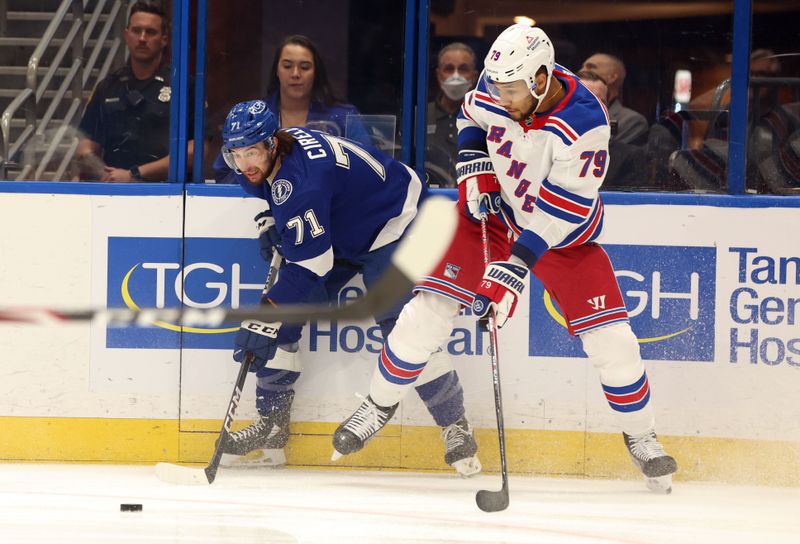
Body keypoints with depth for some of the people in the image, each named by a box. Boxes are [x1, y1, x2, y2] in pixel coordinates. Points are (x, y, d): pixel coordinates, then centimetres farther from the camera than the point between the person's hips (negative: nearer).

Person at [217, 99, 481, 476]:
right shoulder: (270, 153, -10)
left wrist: (263, 322, -40)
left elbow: (308, 267, -38)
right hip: (336, 231, 10)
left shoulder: (303, 183, -38)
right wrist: (271, 220, 5)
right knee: (282, 311, -2)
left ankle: (456, 427, -4)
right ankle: (271, 425, 4)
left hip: (394, 224, -10)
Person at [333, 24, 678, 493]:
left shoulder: (585, 125, -32)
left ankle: (640, 436, 14)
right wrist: (474, 163, -9)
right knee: (431, 306, -10)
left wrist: (515, 269, -37)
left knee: (609, 336, -9)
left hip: (564, 230, -3)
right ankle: (380, 404, 10)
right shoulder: (499, 87, -18)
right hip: (493, 209, 3)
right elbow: (472, 116, 8)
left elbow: (555, 214, -32)